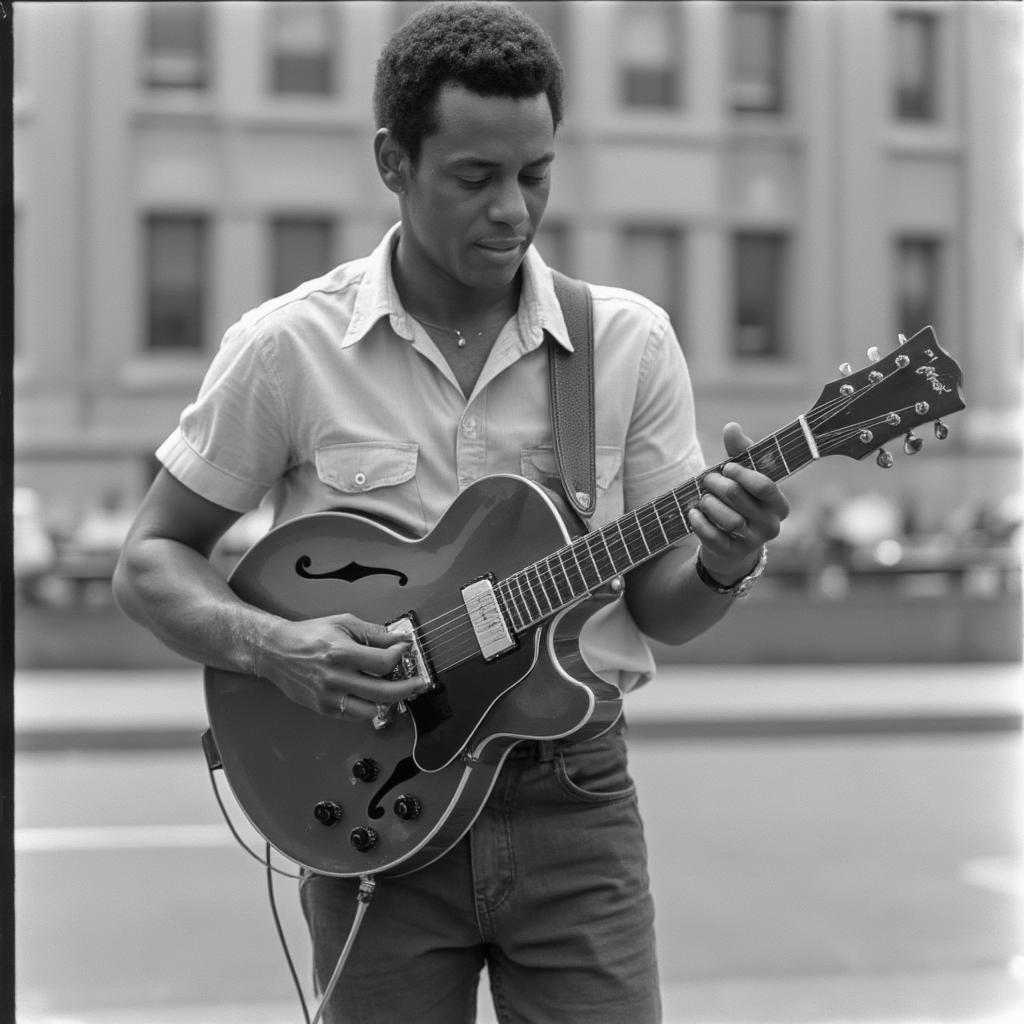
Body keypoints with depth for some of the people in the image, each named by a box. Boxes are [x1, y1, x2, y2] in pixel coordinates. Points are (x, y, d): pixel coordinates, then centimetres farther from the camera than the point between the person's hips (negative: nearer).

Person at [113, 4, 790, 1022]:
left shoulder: (630, 340, 0)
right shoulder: (289, 346, -5)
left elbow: (657, 605, 4)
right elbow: (150, 560, 1)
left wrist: (721, 567, -18)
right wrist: (271, 647, -17)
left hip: (572, 801, 1)